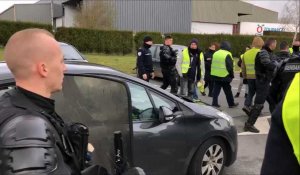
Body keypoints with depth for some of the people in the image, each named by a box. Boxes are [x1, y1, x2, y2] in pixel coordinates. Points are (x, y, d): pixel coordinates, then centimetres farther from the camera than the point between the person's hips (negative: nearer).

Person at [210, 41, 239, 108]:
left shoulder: (215, 53, 10)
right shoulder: (227, 55, -12)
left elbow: (212, 64, 15)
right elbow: (230, 67, -14)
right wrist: (232, 75, -3)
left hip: (215, 75, 6)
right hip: (224, 76, -6)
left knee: (216, 90, 10)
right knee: (228, 91, 6)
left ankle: (214, 103, 8)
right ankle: (231, 104, 17)